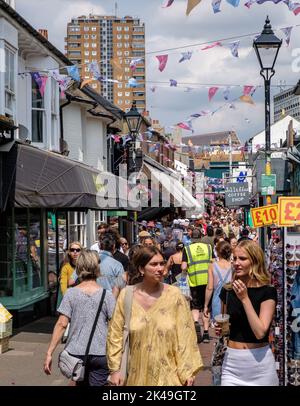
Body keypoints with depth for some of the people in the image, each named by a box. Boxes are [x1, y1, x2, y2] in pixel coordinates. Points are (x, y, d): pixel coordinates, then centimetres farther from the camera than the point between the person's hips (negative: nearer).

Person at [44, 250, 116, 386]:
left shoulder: (71, 293, -4)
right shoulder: (106, 295, -5)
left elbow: (62, 324, -9)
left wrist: (49, 352, -5)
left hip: (76, 353, 2)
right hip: (100, 353, -2)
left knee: (81, 383, 22)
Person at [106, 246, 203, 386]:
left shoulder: (174, 295, -7)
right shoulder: (126, 295, -4)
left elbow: (185, 335, -6)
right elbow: (115, 334, 1)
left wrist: (188, 371, -7)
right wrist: (115, 369, -1)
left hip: (168, 376, -1)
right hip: (137, 376, 1)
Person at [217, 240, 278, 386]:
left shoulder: (267, 292, -10)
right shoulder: (227, 290, 3)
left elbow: (260, 332, -20)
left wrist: (245, 298, -21)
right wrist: (220, 329, -2)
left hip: (259, 361, -3)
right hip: (232, 359, 3)